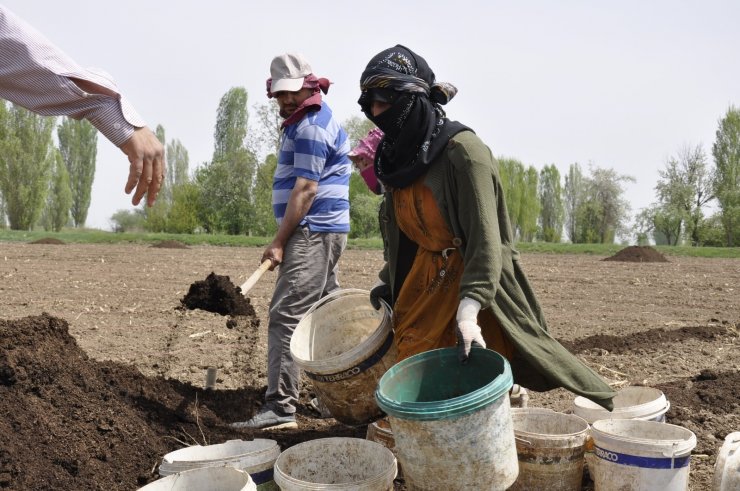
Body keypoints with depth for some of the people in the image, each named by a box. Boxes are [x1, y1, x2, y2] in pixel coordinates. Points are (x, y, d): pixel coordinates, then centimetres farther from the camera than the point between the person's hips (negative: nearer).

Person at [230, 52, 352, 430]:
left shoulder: (311, 126, -11)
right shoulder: (313, 120, 22)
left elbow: (306, 189, -18)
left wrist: (279, 241, -18)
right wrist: (285, 238, 21)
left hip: (313, 233, -11)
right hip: (325, 231, 11)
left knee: (287, 315, -14)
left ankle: (280, 406, -14)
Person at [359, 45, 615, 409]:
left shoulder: (462, 151, -18)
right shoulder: (399, 154, 7)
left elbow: (485, 238, -24)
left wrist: (467, 312, -34)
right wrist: (390, 281, 20)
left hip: (471, 286, -7)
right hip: (423, 284, 7)